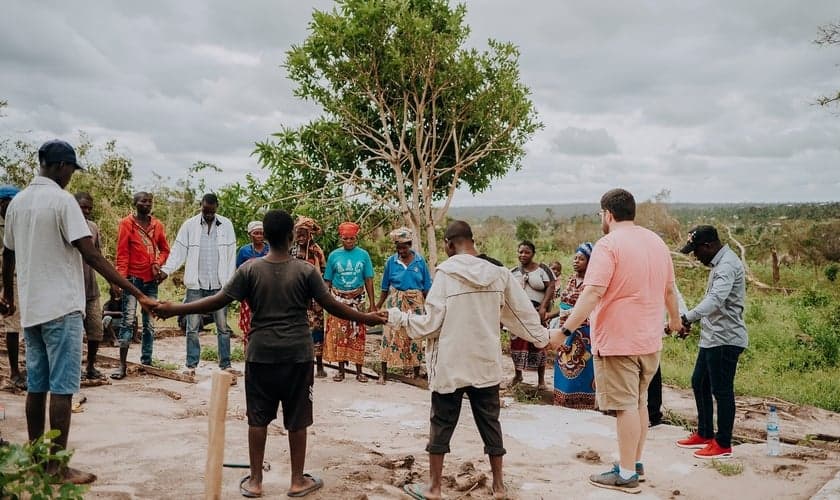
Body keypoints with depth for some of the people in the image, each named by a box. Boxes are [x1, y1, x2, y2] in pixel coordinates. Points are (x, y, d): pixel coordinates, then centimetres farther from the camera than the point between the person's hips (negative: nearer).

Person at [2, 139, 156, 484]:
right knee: (61, 388, -4)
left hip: (30, 308, 8)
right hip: (61, 308, -7)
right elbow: (92, 256, -19)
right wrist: (138, 294, -21)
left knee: (36, 386, 13)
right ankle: (57, 468, -1)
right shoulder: (62, 200, -13)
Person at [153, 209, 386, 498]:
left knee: (258, 418, 11)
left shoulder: (249, 269, -5)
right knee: (296, 420, 9)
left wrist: (174, 310, 3)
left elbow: (218, 301, -6)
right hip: (297, 354, -1)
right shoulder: (306, 271, -6)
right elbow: (332, 306, -3)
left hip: (261, 354, 1)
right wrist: (366, 318, 10)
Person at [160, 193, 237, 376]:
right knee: (192, 327, 4)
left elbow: (231, 255, 4)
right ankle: (191, 365, 11)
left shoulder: (226, 225, 3)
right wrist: (166, 270, -16)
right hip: (195, 285, 0)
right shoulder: (189, 225, 1)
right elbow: (178, 250, -1)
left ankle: (225, 364, 13)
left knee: (223, 326, 6)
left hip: (218, 285, 1)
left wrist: (230, 282, -1)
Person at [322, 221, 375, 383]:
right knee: (338, 334, 1)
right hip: (338, 299, 0)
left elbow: (368, 280, 4)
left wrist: (372, 304, 1)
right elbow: (327, 281, 5)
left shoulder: (363, 255, 1)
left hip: (358, 299, 0)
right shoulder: (334, 255, 2)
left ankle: (359, 370, 7)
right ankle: (341, 370, 11)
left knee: (358, 335, 1)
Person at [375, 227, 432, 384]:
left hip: (415, 302, 0)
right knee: (390, 334, -7)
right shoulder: (391, 261, 1)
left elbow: (426, 287, 6)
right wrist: (378, 306, 5)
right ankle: (384, 373, 0)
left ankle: (417, 373, 15)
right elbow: (385, 288, 7)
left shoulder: (420, 261, 1)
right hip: (395, 301, 0)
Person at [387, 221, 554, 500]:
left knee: (442, 425, 8)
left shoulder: (446, 273, -11)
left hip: (450, 364, -3)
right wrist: (542, 337, 26)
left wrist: (398, 318, 5)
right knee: (490, 423, 13)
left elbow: (431, 323, -11)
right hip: (486, 363, 4)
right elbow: (522, 312, 9)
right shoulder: (498, 274, 1)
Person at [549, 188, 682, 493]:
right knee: (639, 401, 19)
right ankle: (636, 462, 29)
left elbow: (592, 294, -24)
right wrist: (674, 320, 36)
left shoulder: (608, 244, -15)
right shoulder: (656, 242, 10)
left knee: (625, 406, -1)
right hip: (650, 339, 8)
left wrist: (565, 331, -23)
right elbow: (669, 289, 19)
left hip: (618, 340, -8)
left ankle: (627, 475, 7)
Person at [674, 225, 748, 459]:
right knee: (699, 383, 18)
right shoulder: (719, 263, 14)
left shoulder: (728, 265, -19)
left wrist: (686, 318, -43)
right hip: (712, 337, 11)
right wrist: (690, 321, 17)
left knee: (721, 390, -2)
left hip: (725, 339, -11)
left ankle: (723, 444, 8)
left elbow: (715, 300, -34)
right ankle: (704, 434, 30)